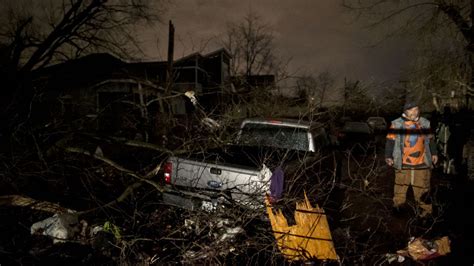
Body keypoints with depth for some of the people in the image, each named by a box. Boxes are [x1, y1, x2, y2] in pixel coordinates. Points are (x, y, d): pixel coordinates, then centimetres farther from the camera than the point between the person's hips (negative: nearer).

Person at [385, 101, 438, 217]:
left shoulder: (425, 123, 6)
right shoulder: (397, 124, -5)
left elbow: (430, 140, 18)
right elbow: (390, 141, -4)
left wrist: (434, 153, 19)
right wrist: (388, 156, -7)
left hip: (421, 163, 2)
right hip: (403, 164, -2)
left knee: (422, 187, 8)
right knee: (400, 186, 8)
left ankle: (425, 207, 21)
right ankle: (398, 206, 23)